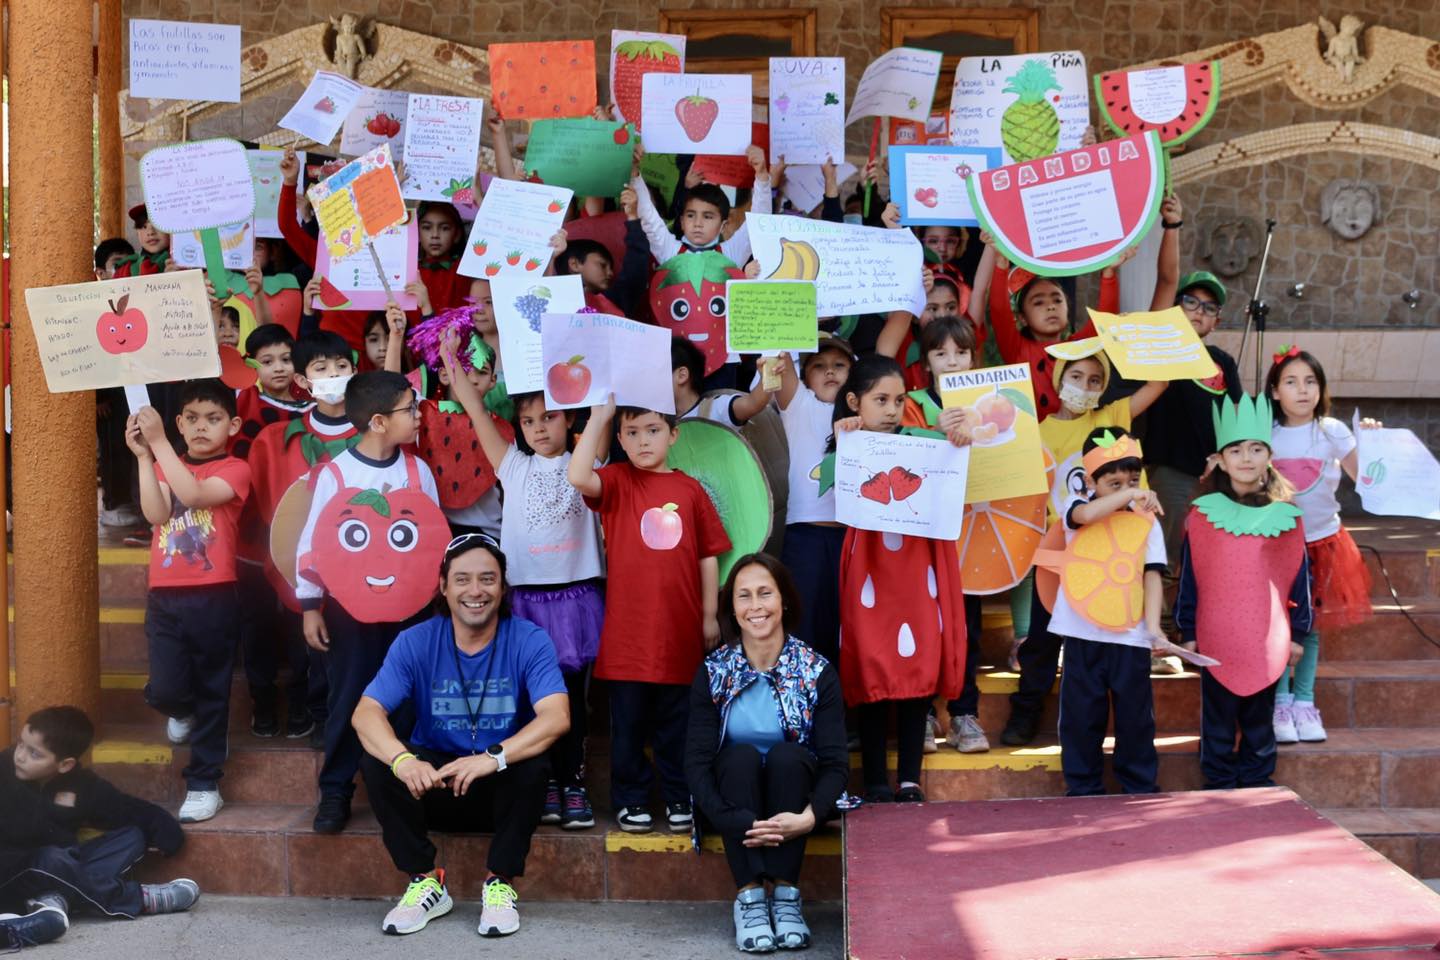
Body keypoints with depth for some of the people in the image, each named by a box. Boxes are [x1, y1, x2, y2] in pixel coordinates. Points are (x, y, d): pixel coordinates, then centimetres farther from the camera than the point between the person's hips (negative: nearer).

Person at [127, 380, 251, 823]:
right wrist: (143, 455, -13)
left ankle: (204, 782, 16)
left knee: (212, 690, 4)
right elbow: (156, 513, -7)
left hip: (213, 598, -3)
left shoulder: (234, 470, -2)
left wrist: (159, 442, -22)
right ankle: (184, 712, 33)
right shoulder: (166, 465, 12)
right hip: (165, 597, 3)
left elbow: (195, 494, -21)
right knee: (165, 690, -4)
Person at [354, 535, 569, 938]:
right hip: (432, 781, 2)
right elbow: (366, 713, -18)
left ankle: (500, 885, -15)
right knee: (377, 763, -24)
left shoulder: (530, 641, -13)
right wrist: (402, 759, -41)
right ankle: (425, 883, -11)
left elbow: (556, 717, -26)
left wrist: (493, 757, -44)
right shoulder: (415, 642, -8)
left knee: (534, 764, -32)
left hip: (503, 787, -2)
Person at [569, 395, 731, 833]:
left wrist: (710, 615, 5)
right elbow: (578, 477, -21)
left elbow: (708, 555, 8)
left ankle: (680, 798, 21)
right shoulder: (616, 481, 1)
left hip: (680, 628, 1)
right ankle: (630, 800, 17)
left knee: (677, 719, 10)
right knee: (628, 719, 6)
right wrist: (599, 417, -18)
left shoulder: (690, 490, 4)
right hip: (628, 627, -1)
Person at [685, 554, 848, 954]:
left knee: (786, 755, -30)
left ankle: (785, 894, -28)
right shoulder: (713, 672, -6)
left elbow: (836, 763, -12)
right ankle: (749, 896, -32)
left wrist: (809, 817, -32)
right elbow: (696, 763, -13)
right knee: (742, 756, -29)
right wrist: (734, 821, -30)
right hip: (735, 799, 0)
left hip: (791, 797, 0)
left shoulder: (816, 671, -8)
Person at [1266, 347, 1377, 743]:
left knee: (1312, 625, 7)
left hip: (1322, 540, 1)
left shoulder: (1333, 432, -4)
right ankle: (1281, 703, 8)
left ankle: (1304, 701, 18)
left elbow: (1366, 478, -5)